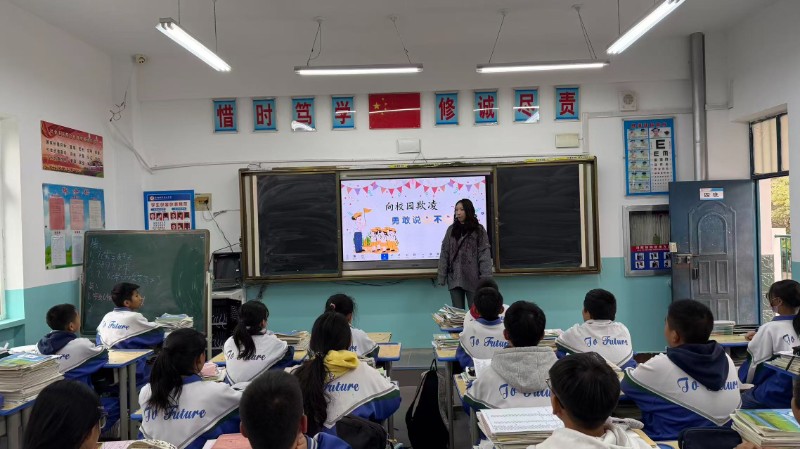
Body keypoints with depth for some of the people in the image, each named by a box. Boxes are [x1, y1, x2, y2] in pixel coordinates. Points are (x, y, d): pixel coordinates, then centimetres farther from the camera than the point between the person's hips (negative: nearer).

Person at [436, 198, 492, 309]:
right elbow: (444, 254, 7)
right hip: (454, 278, 3)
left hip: (472, 279, -3)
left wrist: (485, 278, -13)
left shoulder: (478, 230, 0)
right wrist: (441, 277, 1)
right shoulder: (451, 230, 8)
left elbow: (485, 255, -5)